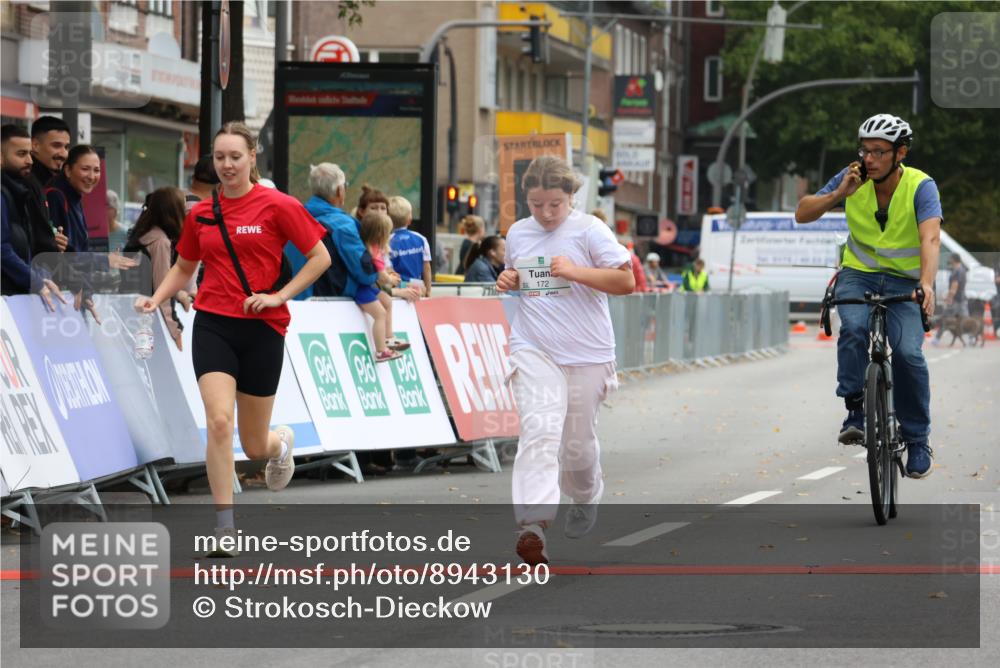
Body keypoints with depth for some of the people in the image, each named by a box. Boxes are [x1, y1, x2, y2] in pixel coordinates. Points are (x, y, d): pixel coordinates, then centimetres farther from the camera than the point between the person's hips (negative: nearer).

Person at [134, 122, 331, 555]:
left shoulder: (277, 206, -6)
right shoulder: (200, 214, 6)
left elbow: (320, 257, -2)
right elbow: (183, 268, 20)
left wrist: (279, 296, -12)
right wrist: (156, 300, 3)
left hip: (262, 329, -2)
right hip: (213, 325, 2)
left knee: (255, 447, 7)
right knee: (219, 420, -19)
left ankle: (281, 442, 47)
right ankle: (224, 528, -13)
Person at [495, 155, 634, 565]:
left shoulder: (589, 231, -5)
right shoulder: (518, 233, 8)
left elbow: (626, 281, -10)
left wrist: (576, 271, -21)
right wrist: (507, 282, 2)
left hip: (586, 353, -1)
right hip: (534, 350, 1)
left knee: (578, 442, 12)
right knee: (539, 431, -19)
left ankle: (586, 500, 44)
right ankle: (532, 525, -30)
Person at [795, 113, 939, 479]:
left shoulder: (921, 186, -18)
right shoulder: (854, 178, -9)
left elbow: (930, 237, -33)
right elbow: (802, 214, -8)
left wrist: (927, 283, -50)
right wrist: (838, 194, -26)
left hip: (903, 282, -2)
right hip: (858, 274, 2)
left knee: (907, 353, -21)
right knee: (854, 328, -31)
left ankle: (918, 439, -4)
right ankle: (855, 410, -17)